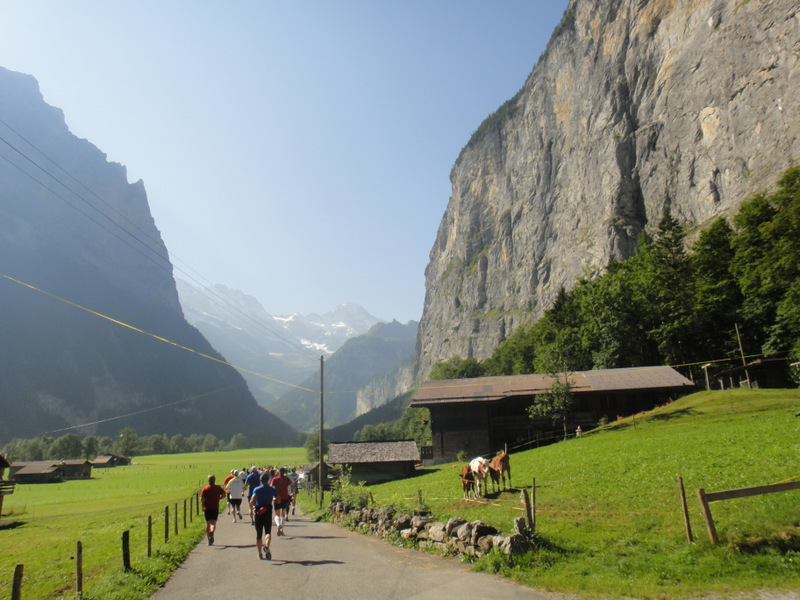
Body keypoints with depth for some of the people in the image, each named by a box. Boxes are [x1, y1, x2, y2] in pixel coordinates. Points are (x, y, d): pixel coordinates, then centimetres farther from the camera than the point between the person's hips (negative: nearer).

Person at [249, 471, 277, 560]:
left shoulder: (256, 489, -3)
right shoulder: (272, 489, 3)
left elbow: (252, 500, -18)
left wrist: (251, 509, -3)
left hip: (258, 512, 0)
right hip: (268, 511, 0)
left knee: (258, 533, 12)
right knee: (268, 532, -1)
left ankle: (259, 553, 17)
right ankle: (266, 545, -32)